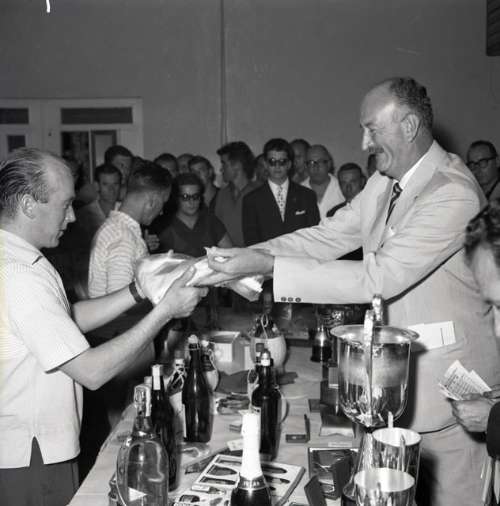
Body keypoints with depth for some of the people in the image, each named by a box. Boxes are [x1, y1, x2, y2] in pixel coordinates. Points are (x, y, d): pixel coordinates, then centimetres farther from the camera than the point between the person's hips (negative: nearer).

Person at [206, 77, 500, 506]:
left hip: (444, 368, -8)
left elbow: (377, 278, -29)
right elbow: (328, 236, 6)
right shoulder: (386, 180, 4)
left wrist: (269, 267, -29)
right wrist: (249, 257, -9)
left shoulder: (452, 192, -24)